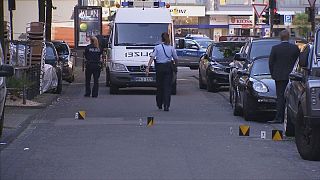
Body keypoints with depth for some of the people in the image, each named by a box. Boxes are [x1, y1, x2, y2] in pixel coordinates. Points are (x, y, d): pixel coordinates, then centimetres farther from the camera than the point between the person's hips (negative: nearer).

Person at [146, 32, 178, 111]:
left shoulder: (157, 47, -1)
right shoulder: (171, 48, 1)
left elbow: (152, 57, -9)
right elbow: (176, 59, 8)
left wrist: (148, 67, -13)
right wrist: (175, 63, 31)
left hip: (159, 68, 0)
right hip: (168, 67, 0)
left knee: (159, 86, 13)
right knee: (167, 87, -1)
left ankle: (159, 104, 24)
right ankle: (166, 105, -10)